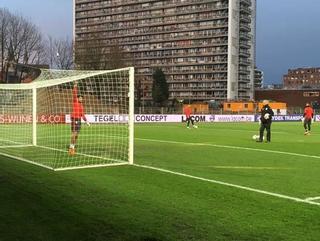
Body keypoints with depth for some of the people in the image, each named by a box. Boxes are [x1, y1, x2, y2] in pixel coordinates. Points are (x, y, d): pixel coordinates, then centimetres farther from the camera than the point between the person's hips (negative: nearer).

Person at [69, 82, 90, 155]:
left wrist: (86, 121, 16)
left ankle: (73, 147, 16)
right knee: (74, 133, -11)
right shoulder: (75, 102, -3)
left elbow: (82, 114, 20)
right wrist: (75, 87, -24)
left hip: (79, 119, 8)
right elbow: (74, 94, -16)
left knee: (77, 134, 9)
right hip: (74, 119, -8)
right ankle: (71, 148, -9)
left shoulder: (81, 104, 15)